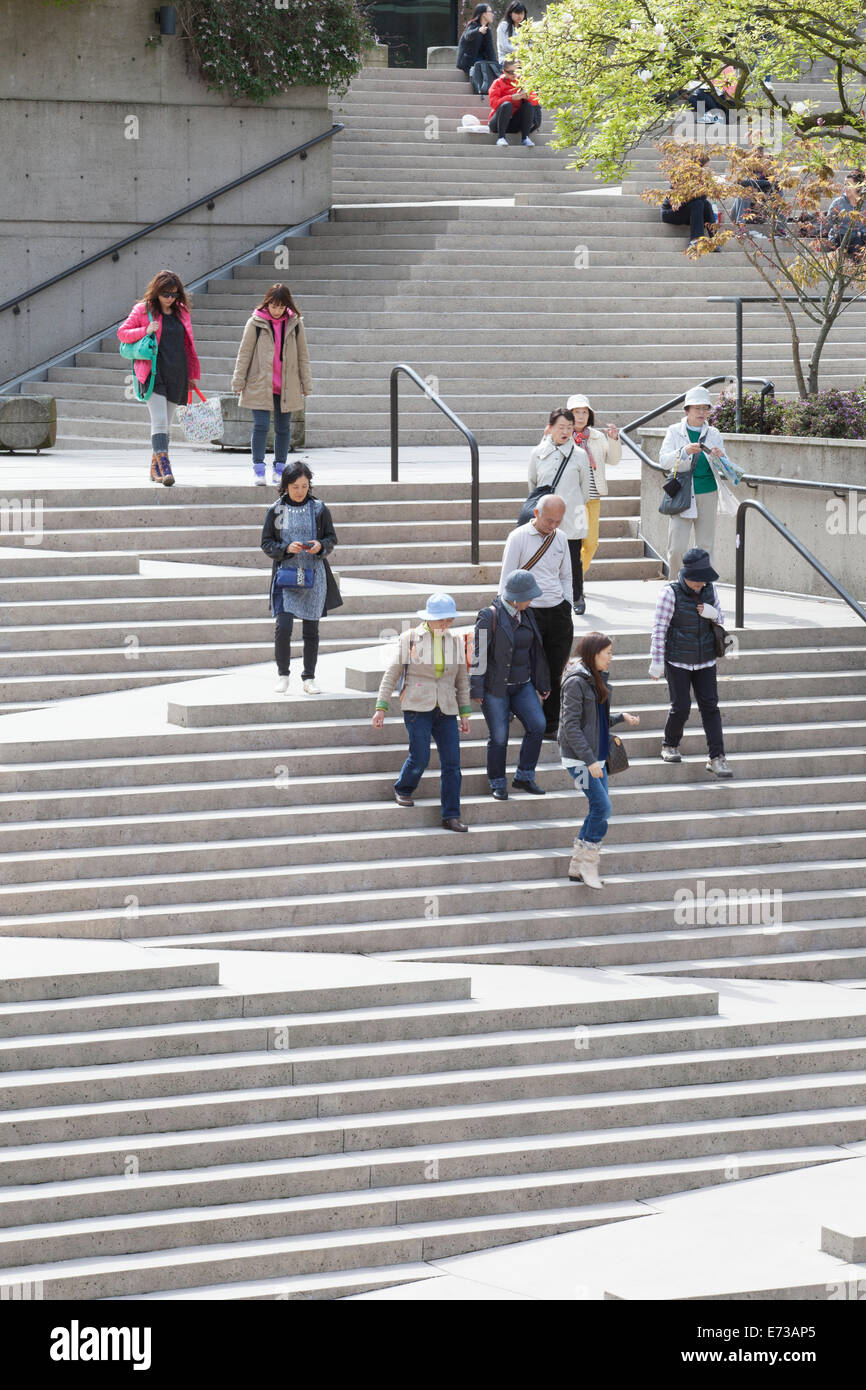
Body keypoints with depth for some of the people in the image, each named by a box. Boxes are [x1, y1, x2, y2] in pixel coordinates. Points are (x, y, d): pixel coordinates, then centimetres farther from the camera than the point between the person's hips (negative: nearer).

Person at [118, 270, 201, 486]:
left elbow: (188, 345, 19)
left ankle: (155, 468, 18)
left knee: (166, 424, 9)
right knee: (159, 421, -16)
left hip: (176, 375, 5)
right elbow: (122, 333, 2)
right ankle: (164, 467, -23)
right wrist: (145, 331, -15)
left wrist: (194, 374, 19)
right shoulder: (142, 310, 0)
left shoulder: (182, 312, 12)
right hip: (153, 374, -5)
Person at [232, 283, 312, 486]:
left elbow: (302, 356, 10)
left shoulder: (295, 324, 4)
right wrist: (238, 382, -1)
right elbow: (244, 353, 1)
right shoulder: (256, 323, -3)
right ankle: (258, 468, -2)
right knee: (261, 425, -9)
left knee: (283, 427, 9)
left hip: (286, 386, 3)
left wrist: (306, 385, 10)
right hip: (260, 384, -3)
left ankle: (280, 468, 19)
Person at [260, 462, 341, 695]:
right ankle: (282, 675, 6)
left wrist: (321, 546, -13)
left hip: (314, 575, 1)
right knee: (283, 627, -12)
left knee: (311, 630, 5)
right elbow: (267, 542, 3)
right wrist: (287, 548, -15)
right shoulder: (276, 510, 1)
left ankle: (309, 678, 16)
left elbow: (332, 538, 9)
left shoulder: (319, 509, 3)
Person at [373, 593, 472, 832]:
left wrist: (465, 713, 16)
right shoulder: (409, 639, -1)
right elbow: (391, 675, 1)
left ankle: (451, 816, 0)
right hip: (418, 708, -3)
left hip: (446, 711, 4)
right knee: (419, 758, -11)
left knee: (452, 764, -4)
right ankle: (403, 790, 20)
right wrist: (381, 708, -5)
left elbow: (462, 680, 18)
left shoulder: (456, 642, 10)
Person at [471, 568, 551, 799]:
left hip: (522, 685, 6)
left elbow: (534, 651, 16)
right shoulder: (490, 617, -14)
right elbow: (478, 654, -12)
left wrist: (541, 684, 19)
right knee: (499, 737, -3)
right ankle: (498, 784, 13)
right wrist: (476, 690, -13)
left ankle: (524, 777, 4)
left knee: (537, 725, -9)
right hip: (495, 687, -6)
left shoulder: (526, 614, 7)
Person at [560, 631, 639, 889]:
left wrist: (622, 718, 6)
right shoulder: (576, 682, -15)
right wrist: (589, 760, -22)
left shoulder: (596, 679, 13)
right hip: (579, 758, -9)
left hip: (596, 757, 9)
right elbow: (571, 726, -19)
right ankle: (588, 864, -1)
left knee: (599, 810, 7)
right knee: (602, 807, -13)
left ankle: (578, 868, 15)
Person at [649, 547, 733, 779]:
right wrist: (657, 661, -13)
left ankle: (716, 758, -4)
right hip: (677, 661, -4)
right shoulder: (671, 593, -13)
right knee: (681, 707, -6)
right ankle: (670, 746, 21)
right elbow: (659, 628, -11)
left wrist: (713, 614, -12)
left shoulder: (710, 589, 1)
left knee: (710, 706, -3)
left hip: (705, 661, 4)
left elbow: (721, 620, 13)